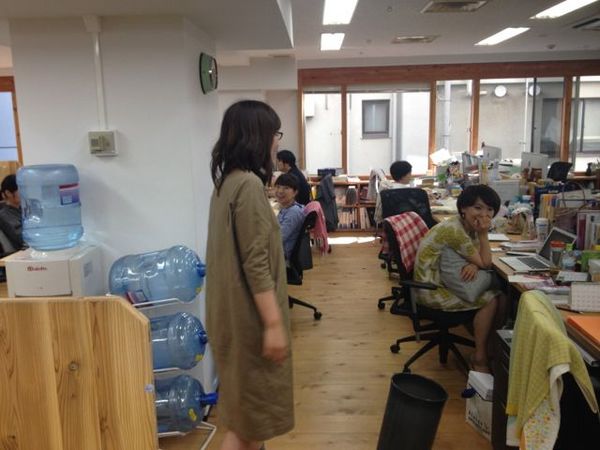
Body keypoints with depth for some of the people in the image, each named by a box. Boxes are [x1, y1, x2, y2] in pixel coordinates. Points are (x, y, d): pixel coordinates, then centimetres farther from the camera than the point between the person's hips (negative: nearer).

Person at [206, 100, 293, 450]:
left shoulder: (228, 180, 8)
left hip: (236, 308, 9)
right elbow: (256, 264, -23)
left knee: (250, 403, 23)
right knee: (252, 407, 5)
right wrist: (274, 323, -20)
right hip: (250, 313, -9)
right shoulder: (249, 185, -21)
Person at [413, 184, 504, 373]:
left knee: (499, 293, 1)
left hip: (445, 282, 9)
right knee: (490, 300, -15)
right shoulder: (454, 230, -27)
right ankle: (479, 358, -1)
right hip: (431, 290, -9)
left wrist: (474, 264, -20)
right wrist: (483, 234, -18)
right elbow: (485, 263, -19)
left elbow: (481, 259, 1)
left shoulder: (470, 226, 2)